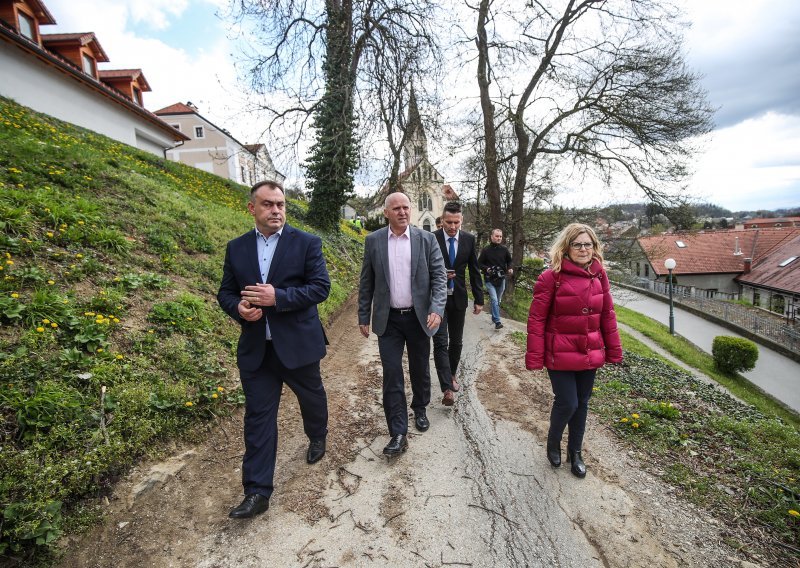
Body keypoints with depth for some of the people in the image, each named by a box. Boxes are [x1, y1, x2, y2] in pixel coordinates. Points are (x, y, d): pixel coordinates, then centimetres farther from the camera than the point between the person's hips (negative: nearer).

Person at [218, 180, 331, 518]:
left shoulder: (307, 243, -7)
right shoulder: (236, 248, 5)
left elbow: (320, 287, -13)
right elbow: (225, 292, 9)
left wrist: (277, 296, -25)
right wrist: (238, 307, -14)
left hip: (298, 344, -2)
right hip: (255, 348, 2)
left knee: (312, 397, 20)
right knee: (258, 417, 6)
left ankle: (317, 437, 52)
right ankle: (257, 492, 19)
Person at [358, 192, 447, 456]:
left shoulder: (426, 239, -3)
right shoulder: (373, 240, -1)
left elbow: (439, 276, -5)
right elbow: (366, 282, 4)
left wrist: (437, 309, -18)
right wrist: (364, 316, 3)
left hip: (419, 317, 1)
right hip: (388, 319, 0)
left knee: (420, 369, 16)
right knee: (392, 374, -2)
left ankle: (420, 409, 42)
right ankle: (398, 434, 8)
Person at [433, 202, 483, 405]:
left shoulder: (469, 239, 0)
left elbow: (474, 271, 6)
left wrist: (479, 299, 5)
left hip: (458, 298, 3)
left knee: (456, 342, 14)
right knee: (441, 342, -10)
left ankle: (451, 375, 35)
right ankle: (447, 388, -10)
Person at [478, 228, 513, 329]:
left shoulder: (504, 249, 2)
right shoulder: (486, 250, -6)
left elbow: (509, 261, 16)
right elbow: (480, 263, -2)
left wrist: (510, 268, -3)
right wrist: (486, 269, -19)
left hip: (501, 279, 4)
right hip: (490, 280, -4)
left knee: (498, 301, 15)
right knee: (494, 300, -15)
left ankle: (494, 318, 32)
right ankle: (497, 322, -15)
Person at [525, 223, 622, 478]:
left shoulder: (599, 276, 1)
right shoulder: (551, 277, -14)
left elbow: (607, 315, 7)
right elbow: (536, 319, -13)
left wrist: (613, 350, 8)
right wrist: (535, 358, -15)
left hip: (589, 354, 5)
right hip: (560, 355, -5)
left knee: (582, 404, 15)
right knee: (567, 403, -1)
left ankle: (575, 451, 37)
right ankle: (553, 442, 30)